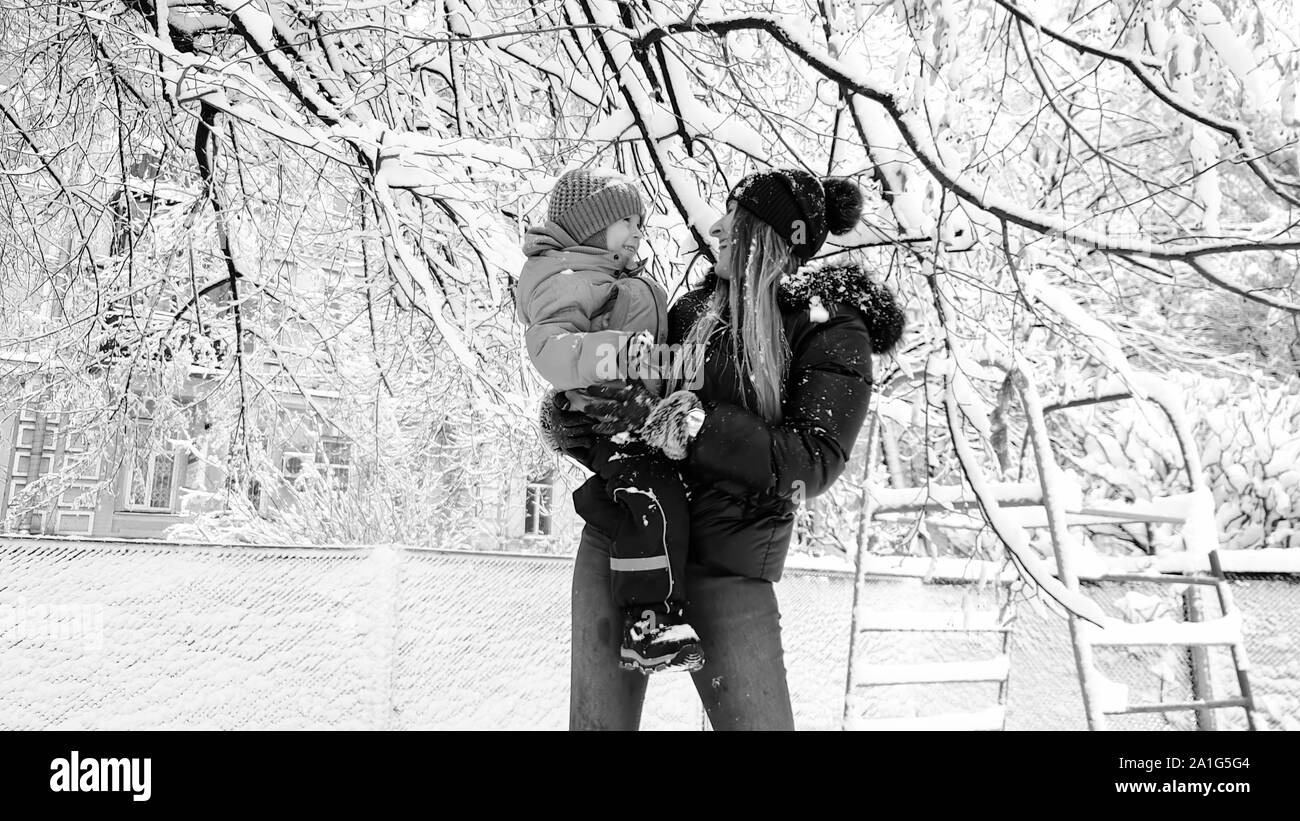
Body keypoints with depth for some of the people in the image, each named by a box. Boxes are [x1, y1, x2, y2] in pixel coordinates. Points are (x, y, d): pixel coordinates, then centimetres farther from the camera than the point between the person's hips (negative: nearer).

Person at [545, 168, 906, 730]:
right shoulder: (694, 310, 8)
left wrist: (679, 421, -25)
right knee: (598, 722, 10)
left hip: (725, 571, -4)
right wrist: (576, 434, -5)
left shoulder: (833, 331, -4)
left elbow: (814, 464, -17)